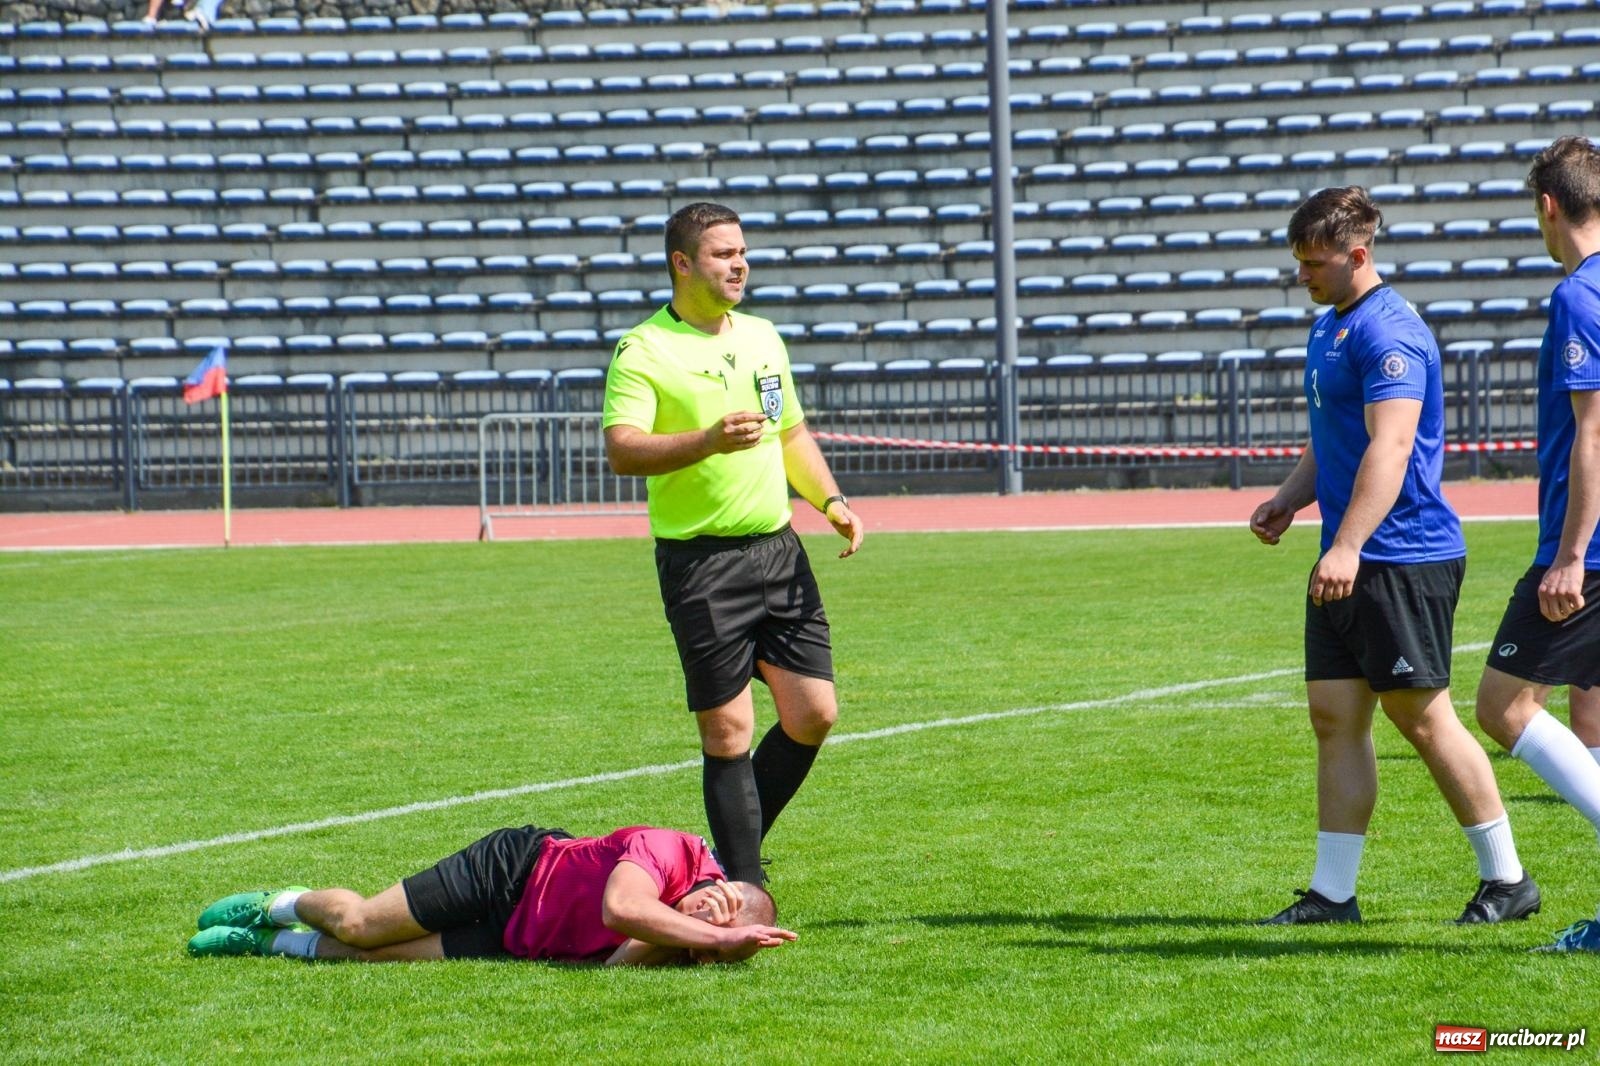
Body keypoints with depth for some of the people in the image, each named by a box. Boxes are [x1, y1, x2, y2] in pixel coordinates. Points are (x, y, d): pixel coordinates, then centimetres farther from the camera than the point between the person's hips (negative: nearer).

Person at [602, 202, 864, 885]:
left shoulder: (763, 337, 14)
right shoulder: (643, 350, -8)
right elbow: (622, 449, -21)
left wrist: (830, 500, 11)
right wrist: (709, 440, -34)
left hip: (778, 549, 6)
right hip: (700, 563, -6)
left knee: (813, 714, 2)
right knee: (728, 733, -4)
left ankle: (740, 842, 22)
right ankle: (743, 886, 3)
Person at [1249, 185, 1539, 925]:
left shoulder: (1387, 332, -15)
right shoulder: (1329, 328, 16)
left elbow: (1390, 446, -25)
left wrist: (1347, 547, -32)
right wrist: (1289, 499, 12)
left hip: (1404, 559, -9)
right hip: (1347, 565, 9)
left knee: (1421, 716, -4)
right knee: (1334, 717, 6)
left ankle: (1507, 879, 7)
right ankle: (1332, 892, 9)